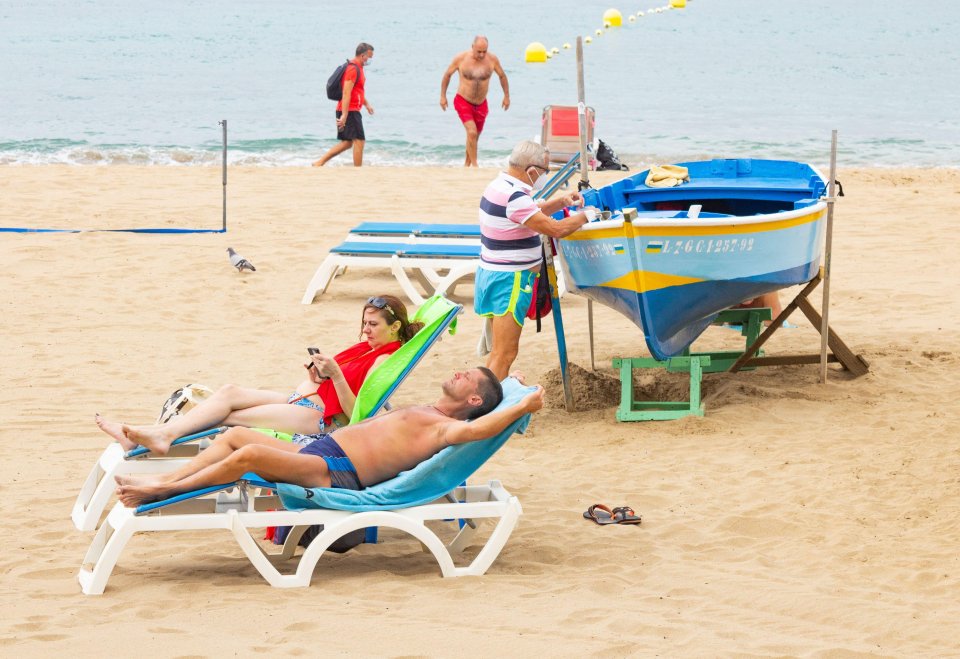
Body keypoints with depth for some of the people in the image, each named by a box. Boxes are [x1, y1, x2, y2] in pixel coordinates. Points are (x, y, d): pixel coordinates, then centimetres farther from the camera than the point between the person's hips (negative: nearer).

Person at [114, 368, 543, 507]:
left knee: (248, 454, -24)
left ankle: (162, 490, -14)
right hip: (319, 451, 10)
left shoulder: (445, 426, -4)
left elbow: (475, 429, -28)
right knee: (236, 434, 9)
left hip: (336, 472, -10)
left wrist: (522, 407, -31)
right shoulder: (413, 413, 26)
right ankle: (162, 482, 4)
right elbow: (359, 420, 39)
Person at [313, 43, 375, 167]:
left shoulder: (357, 67, 16)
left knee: (346, 143, 11)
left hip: (349, 111, 10)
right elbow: (346, 93, -23)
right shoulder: (353, 69, -16)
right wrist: (344, 115, -27)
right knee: (359, 141, -7)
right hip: (349, 111, -10)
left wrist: (366, 104, 26)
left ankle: (319, 163, 11)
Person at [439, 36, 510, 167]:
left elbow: (502, 76, 9)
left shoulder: (492, 59, -9)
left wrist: (506, 96, 12)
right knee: (472, 132, -19)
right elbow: (447, 74, 0)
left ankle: (467, 164, 33)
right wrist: (443, 96, 2)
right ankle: (474, 164, -8)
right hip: (463, 102, -3)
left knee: (475, 136, 14)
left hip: (481, 104, 3)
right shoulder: (461, 58, -14)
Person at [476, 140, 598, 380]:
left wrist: (561, 202, 15)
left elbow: (533, 214, 27)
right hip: (509, 280, -11)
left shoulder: (500, 186, 10)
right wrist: (586, 216, -7)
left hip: (492, 272, 11)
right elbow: (556, 229, -23)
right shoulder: (514, 197, -23)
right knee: (505, 354, -10)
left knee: (500, 351, 17)